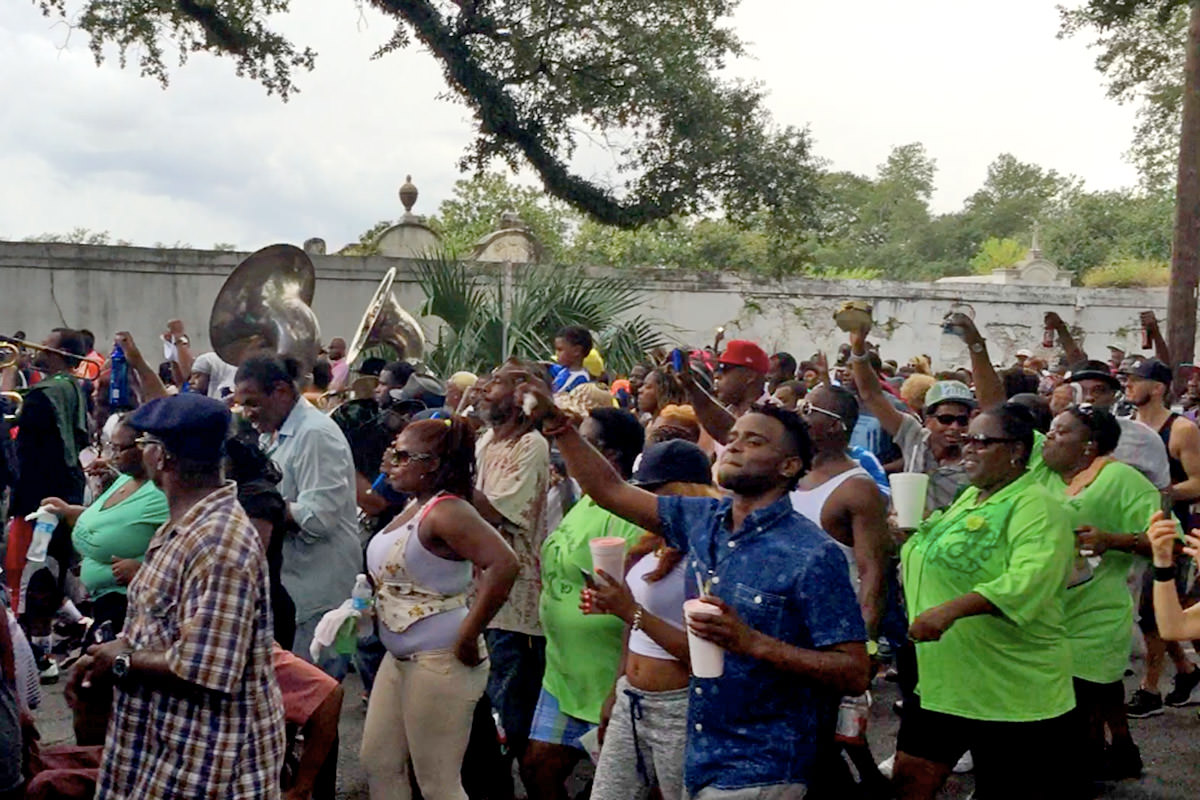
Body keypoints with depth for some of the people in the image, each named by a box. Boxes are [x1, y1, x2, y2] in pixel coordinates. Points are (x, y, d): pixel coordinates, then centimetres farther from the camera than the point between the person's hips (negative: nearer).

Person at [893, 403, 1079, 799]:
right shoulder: (970, 497, 12)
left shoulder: (1036, 507, -15)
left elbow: (1029, 581, -33)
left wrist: (951, 610, -41)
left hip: (1010, 690, -8)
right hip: (941, 679, 9)